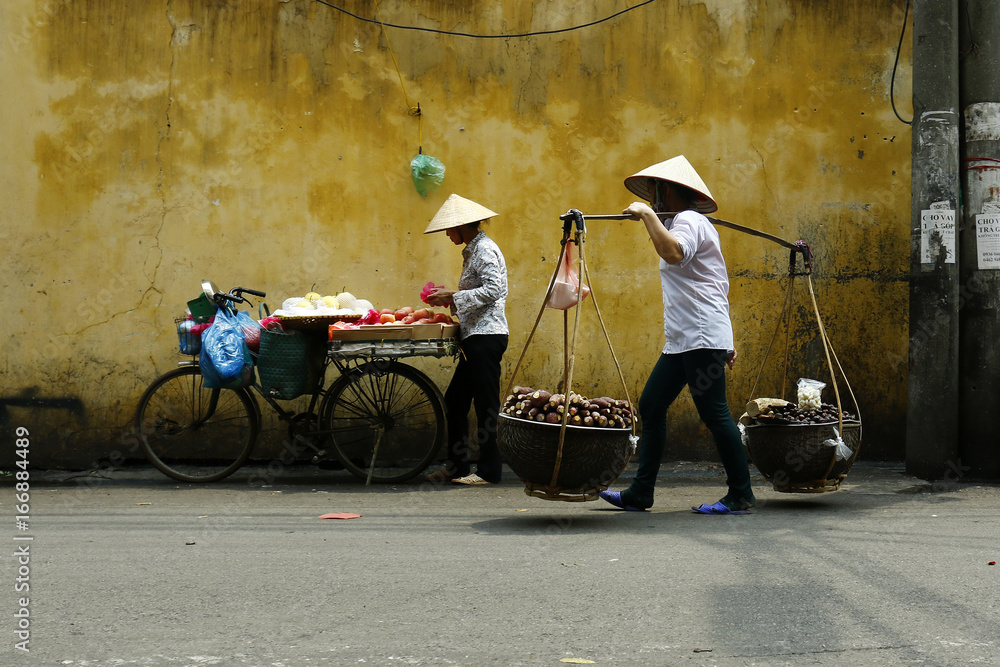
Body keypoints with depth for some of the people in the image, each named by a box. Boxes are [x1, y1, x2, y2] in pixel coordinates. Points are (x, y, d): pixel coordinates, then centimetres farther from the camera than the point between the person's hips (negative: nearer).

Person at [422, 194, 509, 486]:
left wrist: (453, 296, -17)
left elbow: (493, 290, -21)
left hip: (486, 336, -11)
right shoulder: (473, 250, 20)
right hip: (475, 338, 11)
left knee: (486, 404, -5)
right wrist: (448, 298, 13)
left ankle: (489, 470, 0)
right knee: (454, 401, 11)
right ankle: (456, 466, 16)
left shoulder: (485, 250, -11)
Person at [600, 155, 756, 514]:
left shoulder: (689, 221, -8)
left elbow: (673, 253, -33)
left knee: (714, 413, -8)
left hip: (701, 337, -11)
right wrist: (725, 340, 25)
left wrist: (647, 214, -22)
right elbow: (717, 286, 26)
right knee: (651, 406, 8)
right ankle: (640, 494, 10)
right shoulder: (683, 223, 24)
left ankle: (741, 495, -1)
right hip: (682, 340, 11)